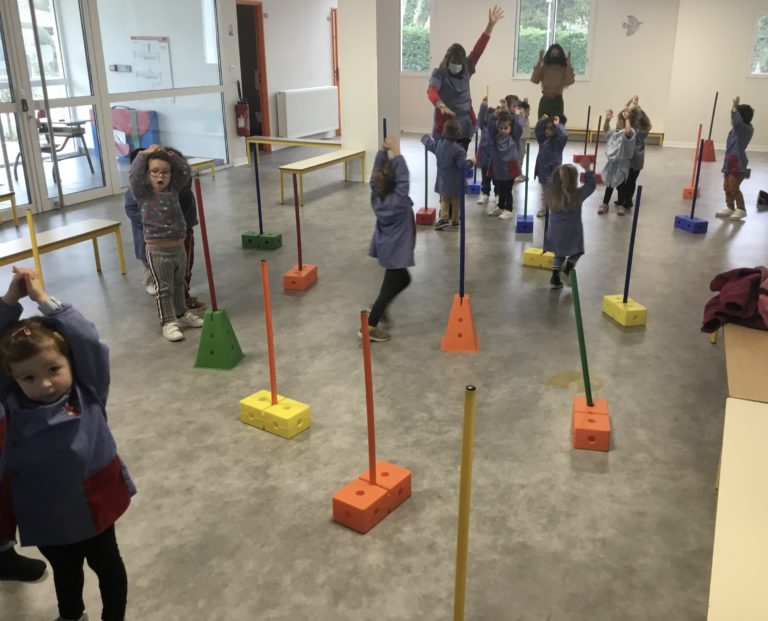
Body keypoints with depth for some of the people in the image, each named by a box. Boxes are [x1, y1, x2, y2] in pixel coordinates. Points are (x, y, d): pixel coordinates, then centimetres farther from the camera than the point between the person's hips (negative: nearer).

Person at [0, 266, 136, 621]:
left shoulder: (88, 392, -18)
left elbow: (89, 342, -28)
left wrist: (44, 299, -28)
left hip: (92, 505, -2)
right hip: (43, 514, 3)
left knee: (106, 565, 23)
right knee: (64, 571, 30)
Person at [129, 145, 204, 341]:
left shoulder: (173, 189, 5)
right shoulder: (143, 193, -8)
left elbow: (186, 172, 4)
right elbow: (134, 176, -23)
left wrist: (172, 156, -4)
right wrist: (144, 154, -20)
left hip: (179, 247, 5)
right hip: (157, 251, -5)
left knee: (178, 285, 21)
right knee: (163, 289, 3)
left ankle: (181, 315, 36)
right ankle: (168, 323, 11)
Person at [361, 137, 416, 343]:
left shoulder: (376, 196, -5)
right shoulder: (398, 200, -25)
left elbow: (377, 172, -2)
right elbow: (404, 176, -32)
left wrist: (383, 150, -11)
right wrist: (395, 152, -31)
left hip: (386, 248, 9)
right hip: (396, 251, -9)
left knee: (403, 279, 27)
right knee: (389, 288, 1)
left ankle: (379, 308, 31)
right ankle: (369, 328, 4)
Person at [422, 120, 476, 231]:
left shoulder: (438, 144, -3)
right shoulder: (458, 150, -21)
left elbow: (427, 143, 13)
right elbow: (462, 164, -24)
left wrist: (427, 136, 34)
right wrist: (471, 162, -5)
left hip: (443, 180, 4)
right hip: (455, 182, -4)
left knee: (444, 200, 14)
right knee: (456, 201, 12)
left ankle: (444, 218, 1)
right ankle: (455, 220, 19)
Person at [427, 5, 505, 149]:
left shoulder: (466, 70, 5)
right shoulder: (439, 74, -10)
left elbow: (478, 49, -2)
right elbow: (431, 91, -29)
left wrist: (491, 24, -10)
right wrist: (441, 105, -50)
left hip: (464, 126, 5)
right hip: (445, 126, -5)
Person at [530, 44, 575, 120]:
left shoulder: (564, 69, -2)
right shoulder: (544, 68, -1)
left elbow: (570, 81, -20)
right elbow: (534, 80, -15)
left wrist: (569, 64, -17)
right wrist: (539, 62, -15)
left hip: (557, 101, -1)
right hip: (545, 101, 1)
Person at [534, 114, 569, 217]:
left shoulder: (558, 141, -16)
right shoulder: (544, 139, 4)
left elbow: (564, 135, -36)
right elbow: (536, 131, 13)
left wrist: (558, 125, -28)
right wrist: (541, 121, -3)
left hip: (553, 172, -7)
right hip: (543, 170, 7)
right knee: (544, 192, 20)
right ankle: (544, 208, 33)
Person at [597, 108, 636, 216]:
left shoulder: (629, 133, -18)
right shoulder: (614, 131, 4)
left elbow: (628, 131, -41)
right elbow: (605, 130, 17)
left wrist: (627, 118, -31)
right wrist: (607, 120, -1)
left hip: (622, 163, -6)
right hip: (611, 162, 6)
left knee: (620, 185, 7)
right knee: (609, 184, 15)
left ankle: (620, 205, 23)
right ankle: (604, 204, 25)